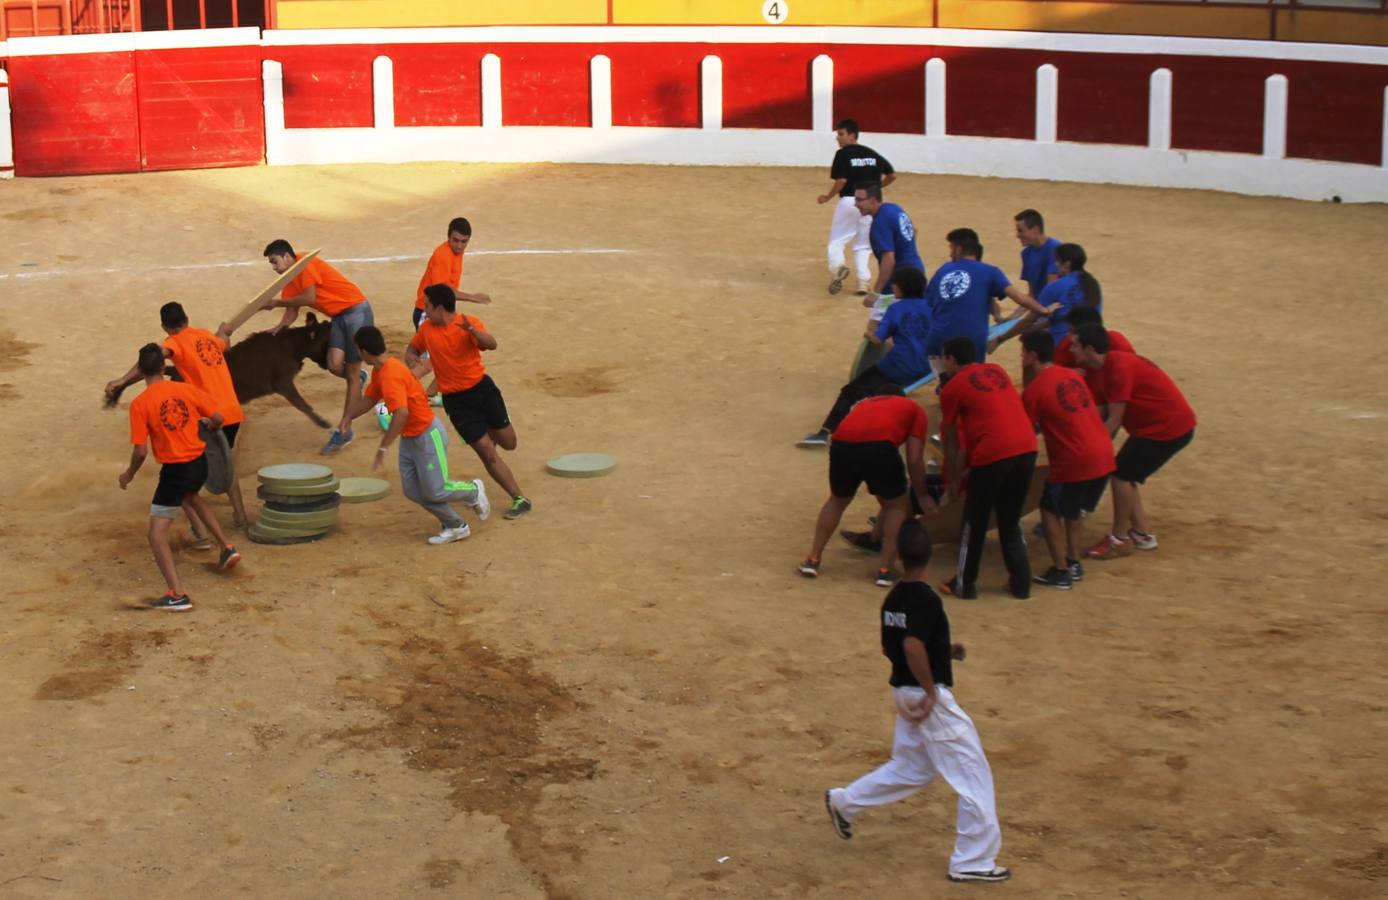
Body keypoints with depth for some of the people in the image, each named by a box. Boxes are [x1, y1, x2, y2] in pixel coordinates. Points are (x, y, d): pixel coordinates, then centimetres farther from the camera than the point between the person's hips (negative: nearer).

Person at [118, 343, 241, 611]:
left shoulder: (140, 404, -13)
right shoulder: (187, 390, -2)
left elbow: (141, 451, -14)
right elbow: (217, 419, 1)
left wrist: (129, 475, 5)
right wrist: (204, 430, 24)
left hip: (174, 470, -5)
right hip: (199, 462, 5)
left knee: (157, 533, 0)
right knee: (190, 496, 39)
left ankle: (177, 594, -14)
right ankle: (227, 547, 35)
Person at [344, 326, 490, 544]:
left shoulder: (391, 374, -28)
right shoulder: (379, 372, 4)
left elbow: (402, 413, -38)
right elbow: (369, 399, 21)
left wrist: (384, 447, -35)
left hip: (429, 436, -10)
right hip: (409, 438, 10)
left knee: (434, 492, -4)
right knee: (413, 491, 6)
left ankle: (474, 490, 23)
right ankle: (455, 527, 16)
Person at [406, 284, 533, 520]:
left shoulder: (470, 323, -12)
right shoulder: (426, 329, -2)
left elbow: (491, 344, -30)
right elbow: (412, 349, 15)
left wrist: (471, 329, -48)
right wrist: (411, 360, -9)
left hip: (482, 387, -1)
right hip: (455, 400, 1)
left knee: (509, 443, 9)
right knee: (487, 453, -4)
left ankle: (491, 432, 46)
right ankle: (520, 500, 5)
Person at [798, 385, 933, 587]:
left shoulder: (864, 404, 42)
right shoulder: (914, 409, 30)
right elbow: (914, 459, 20)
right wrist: (922, 496, 35)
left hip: (842, 445, 4)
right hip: (879, 447, -4)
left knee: (837, 501, 32)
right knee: (897, 507, 22)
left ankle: (812, 560, 31)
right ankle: (885, 570, 17)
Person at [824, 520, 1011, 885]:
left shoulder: (893, 598, 6)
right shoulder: (926, 599, -20)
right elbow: (913, 646, -31)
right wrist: (931, 692, -22)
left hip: (904, 691, 9)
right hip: (930, 697, -9)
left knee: (912, 768, 24)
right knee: (974, 776, 0)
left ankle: (844, 802, 26)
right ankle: (973, 860, 4)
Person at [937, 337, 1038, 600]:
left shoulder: (952, 388, 6)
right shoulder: (997, 370, 22)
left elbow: (951, 441, 11)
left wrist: (952, 482, 22)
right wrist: (969, 466, 36)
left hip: (993, 453, -5)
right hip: (1026, 447, 5)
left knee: (974, 523, 12)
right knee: (1010, 520, 21)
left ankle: (965, 584, 20)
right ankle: (1021, 582, 23)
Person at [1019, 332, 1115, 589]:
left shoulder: (1035, 390, -9)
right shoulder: (1072, 375, 13)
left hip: (1074, 461, -7)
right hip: (1104, 455, 7)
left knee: (1051, 511, 10)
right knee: (1073, 511, 25)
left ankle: (1061, 572, 8)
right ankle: (1074, 564, 26)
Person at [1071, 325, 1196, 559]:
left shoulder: (1118, 368, -21)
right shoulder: (1112, 364, 12)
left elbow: (1114, 421, -20)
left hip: (1168, 427, -10)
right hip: (1174, 423, 10)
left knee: (1122, 474, -6)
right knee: (1126, 474, 14)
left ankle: (1119, 538, 5)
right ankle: (1142, 533, 23)